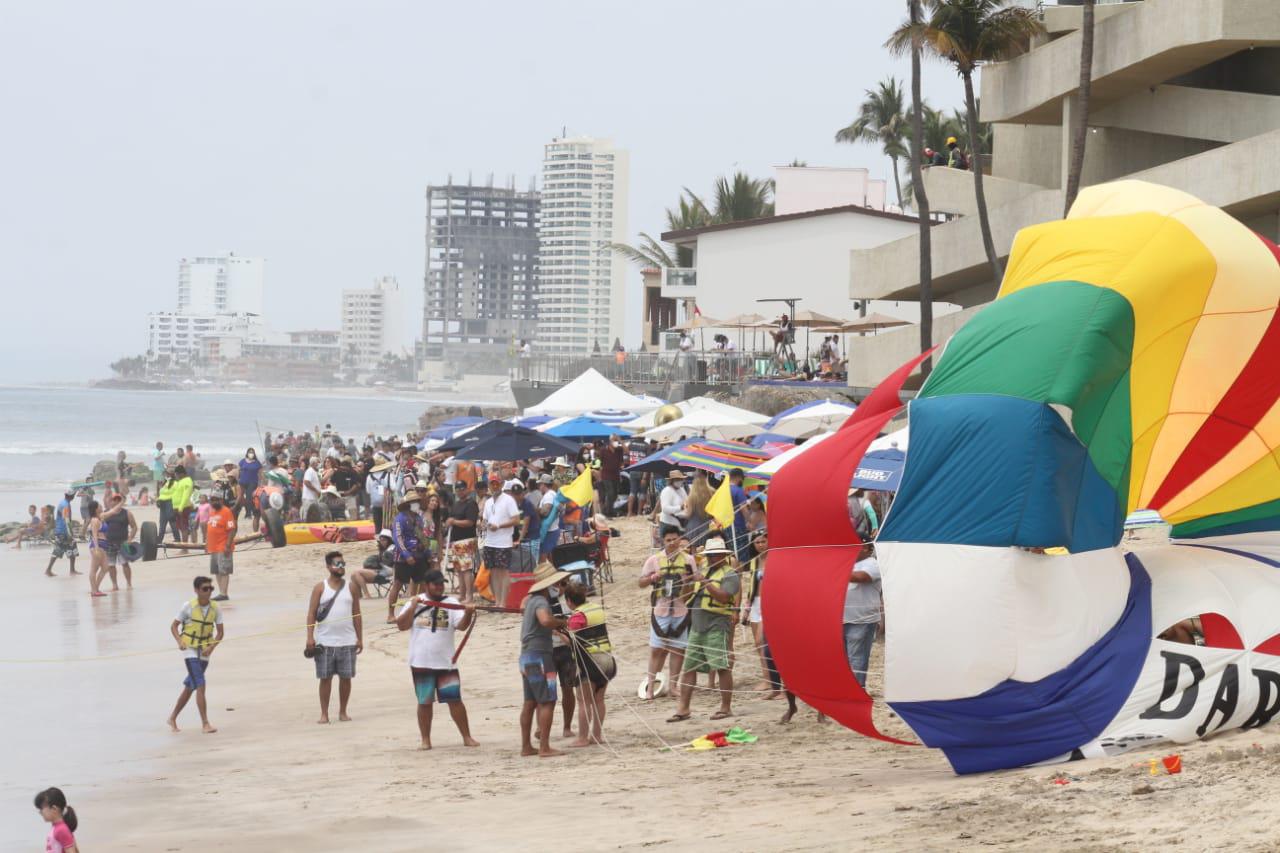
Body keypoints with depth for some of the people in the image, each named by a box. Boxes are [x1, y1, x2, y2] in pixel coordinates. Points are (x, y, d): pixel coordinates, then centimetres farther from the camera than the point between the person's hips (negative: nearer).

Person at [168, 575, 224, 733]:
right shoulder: (189, 607, -12)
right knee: (200, 686, -15)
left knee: (190, 687, 15)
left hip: (204, 651, 5)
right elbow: (174, 626, -4)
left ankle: (173, 718, 32)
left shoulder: (215, 608, -3)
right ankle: (205, 723, -15)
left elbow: (220, 632, 1)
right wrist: (179, 641, -21)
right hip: (190, 649, -5)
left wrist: (212, 647, -15)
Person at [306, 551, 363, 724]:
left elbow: (356, 613, 9)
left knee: (346, 677, 5)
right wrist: (310, 637, -11)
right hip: (325, 642, -2)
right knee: (325, 678, 2)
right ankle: (324, 714, 8)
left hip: (347, 641, 2)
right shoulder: (320, 588, 0)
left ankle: (343, 712, 15)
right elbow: (311, 613, -2)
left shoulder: (351, 587, 5)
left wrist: (360, 638, 5)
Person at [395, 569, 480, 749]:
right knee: (424, 702, 7)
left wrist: (468, 613, -29)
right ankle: (425, 740, 15)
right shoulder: (415, 602, 4)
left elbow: (462, 626, -10)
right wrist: (413, 607, -13)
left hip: (446, 662, 0)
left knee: (455, 699, 0)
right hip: (421, 663, 0)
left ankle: (467, 737, 9)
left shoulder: (450, 603, 1)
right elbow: (401, 625, -3)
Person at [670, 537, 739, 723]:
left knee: (721, 666, -9)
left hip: (716, 625, -8)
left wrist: (704, 582, -25)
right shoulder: (704, 571, 20)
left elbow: (724, 597, -21)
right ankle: (683, 709, 8)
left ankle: (726, 708, -4)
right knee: (688, 667, 5)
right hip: (697, 624, 8)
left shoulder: (730, 575, -5)